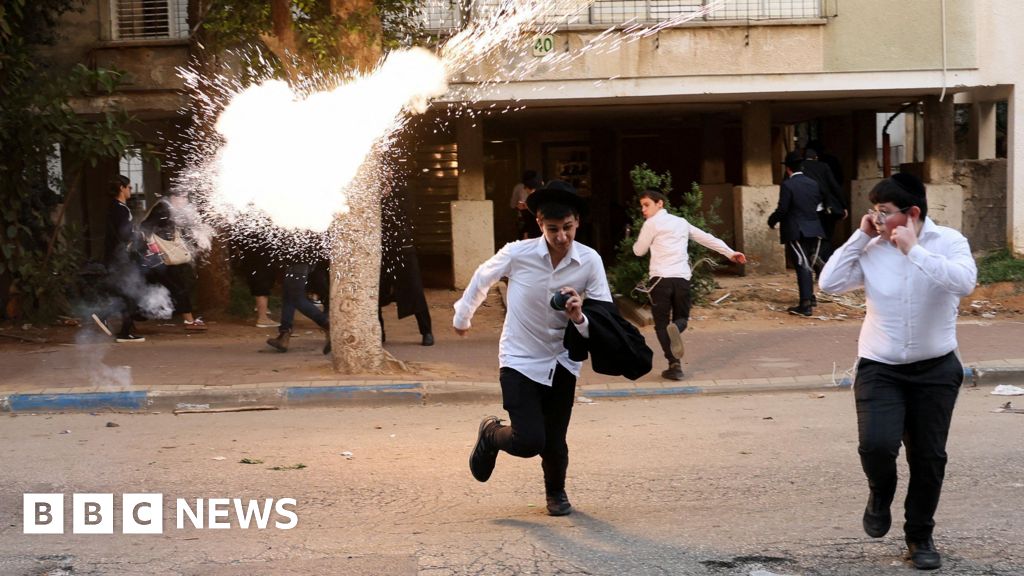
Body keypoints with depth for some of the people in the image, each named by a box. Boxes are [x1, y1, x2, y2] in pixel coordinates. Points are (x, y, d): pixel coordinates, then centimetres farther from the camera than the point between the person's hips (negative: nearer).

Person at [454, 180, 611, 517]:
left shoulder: (590, 262, -14)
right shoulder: (517, 254, -18)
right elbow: (482, 279, 3)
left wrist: (580, 317, -35)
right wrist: (462, 317, 19)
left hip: (561, 362, 2)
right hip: (519, 360, -2)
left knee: (555, 442, 5)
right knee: (529, 441, -14)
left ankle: (556, 492, 40)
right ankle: (491, 434, 23)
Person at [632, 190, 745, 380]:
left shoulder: (651, 224, 4)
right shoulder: (681, 222, 20)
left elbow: (639, 250, 10)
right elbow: (707, 238, 22)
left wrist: (642, 235, 28)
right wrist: (730, 252, 25)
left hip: (661, 277, -4)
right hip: (682, 277, 4)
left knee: (661, 323, 4)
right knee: (682, 318, 17)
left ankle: (674, 364, -12)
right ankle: (675, 329, -22)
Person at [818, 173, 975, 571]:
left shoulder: (948, 241, -9)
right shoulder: (871, 249, -4)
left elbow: (965, 282, -27)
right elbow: (829, 283, -11)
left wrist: (913, 249, -27)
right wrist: (860, 237, -12)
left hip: (935, 369, 0)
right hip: (880, 368, 0)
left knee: (929, 457, 6)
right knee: (876, 444, -19)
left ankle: (920, 537, 27)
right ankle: (880, 494, 16)